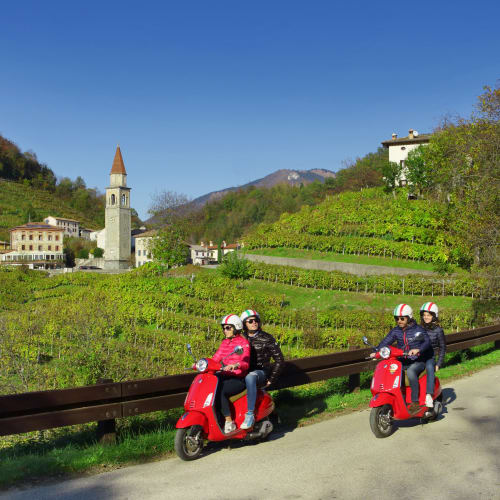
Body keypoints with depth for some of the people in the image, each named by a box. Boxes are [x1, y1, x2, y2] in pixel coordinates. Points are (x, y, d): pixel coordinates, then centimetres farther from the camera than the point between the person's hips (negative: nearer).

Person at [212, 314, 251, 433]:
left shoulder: (243, 342, -5)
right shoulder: (224, 343, 17)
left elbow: (246, 363, -17)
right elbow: (215, 358, 11)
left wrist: (236, 365, -37)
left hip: (239, 379, -7)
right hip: (225, 376, 7)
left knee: (219, 391, -32)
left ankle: (229, 423, -22)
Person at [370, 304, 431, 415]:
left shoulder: (418, 329, -6)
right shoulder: (395, 331, 7)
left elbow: (427, 341, -19)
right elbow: (386, 341, -2)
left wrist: (418, 349, -39)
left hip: (418, 361, -5)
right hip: (402, 362, 5)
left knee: (410, 371, -36)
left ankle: (415, 402, -32)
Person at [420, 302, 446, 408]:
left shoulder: (438, 330, 3)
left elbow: (442, 347, 6)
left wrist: (439, 364, -2)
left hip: (430, 358, -4)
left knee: (430, 367, -37)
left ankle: (429, 395, -44)